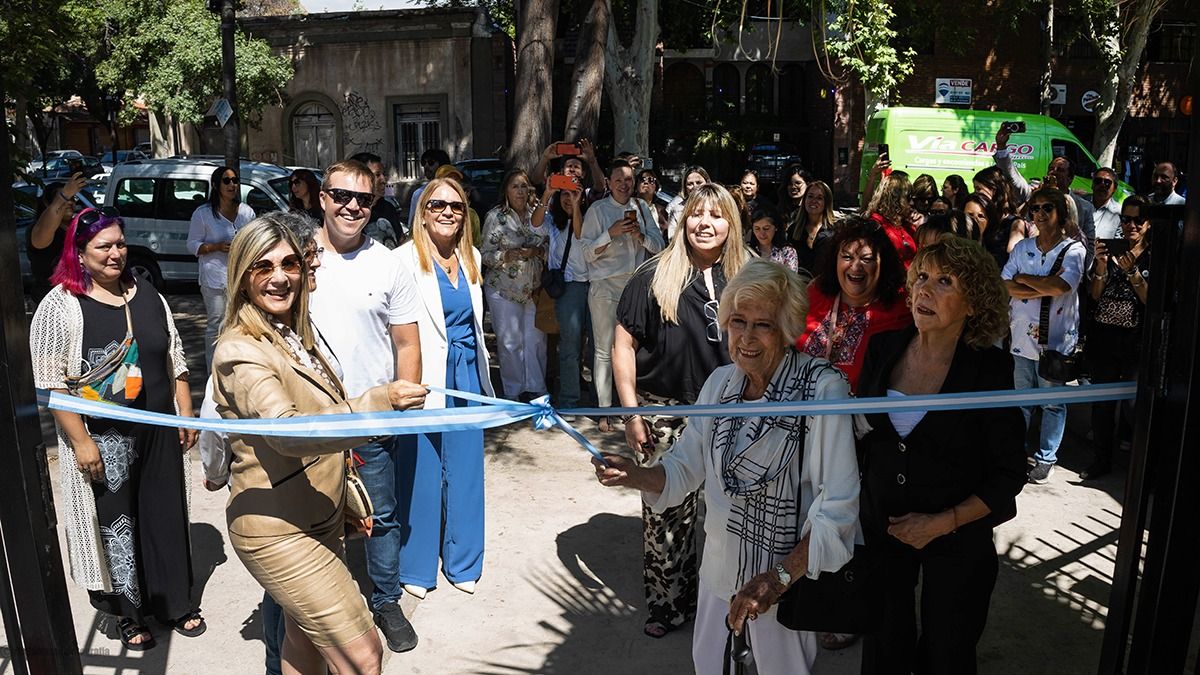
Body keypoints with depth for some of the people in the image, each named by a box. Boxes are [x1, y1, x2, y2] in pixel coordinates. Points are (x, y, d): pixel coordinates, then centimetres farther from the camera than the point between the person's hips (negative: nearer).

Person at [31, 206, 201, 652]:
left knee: (165, 514, 13)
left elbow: (174, 358, 12)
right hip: (104, 438, -4)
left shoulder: (146, 294, 7)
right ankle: (128, 613, 26)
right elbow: (50, 382, -13)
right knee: (116, 525, 7)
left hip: (159, 431, 5)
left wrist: (186, 413, 9)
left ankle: (173, 602, 30)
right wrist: (81, 441, -15)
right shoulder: (59, 306, -10)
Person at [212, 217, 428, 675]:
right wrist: (379, 404, -44)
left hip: (322, 520, 8)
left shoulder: (297, 336, 9)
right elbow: (287, 431, -34)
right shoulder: (240, 350, -18)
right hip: (276, 528, -8)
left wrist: (352, 499, 22)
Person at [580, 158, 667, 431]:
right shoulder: (597, 210, -1)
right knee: (604, 350, -2)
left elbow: (659, 246, 8)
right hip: (605, 287, -4)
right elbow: (587, 253, -5)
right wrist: (612, 232, -17)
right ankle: (604, 411, 5)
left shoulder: (641, 207, 10)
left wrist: (640, 234, -11)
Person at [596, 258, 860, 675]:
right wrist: (634, 475, -13)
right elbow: (684, 468, 6)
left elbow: (837, 508, -22)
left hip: (789, 575, -5)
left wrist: (780, 577, -27)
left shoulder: (823, 390, -21)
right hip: (719, 566, 5)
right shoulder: (721, 382, -3)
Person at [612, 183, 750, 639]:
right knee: (666, 512, 5)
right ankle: (667, 604, 24)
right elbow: (623, 346, -2)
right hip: (666, 414, -2)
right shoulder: (653, 277, -3)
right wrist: (632, 413, -6)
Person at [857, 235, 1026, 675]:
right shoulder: (883, 349, -6)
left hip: (957, 539, -2)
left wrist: (941, 523, -17)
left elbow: (1008, 475, -10)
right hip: (880, 527, 3)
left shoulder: (989, 368, -15)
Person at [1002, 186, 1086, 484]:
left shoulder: (1073, 249, -5)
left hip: (1057, 339, -3)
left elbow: (1060, 286, -21)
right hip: (1022, 334, 3)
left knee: (1053, 402, 7)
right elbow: (1006, 287, -5)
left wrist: (1023, 278, -8)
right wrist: (1045, 290, -15)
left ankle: (1046, 458, 19)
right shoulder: (1022, 247, 7)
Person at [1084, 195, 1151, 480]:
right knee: (1102, 400, 11)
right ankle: (1102, 459, 24)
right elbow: (1095, 295, 3)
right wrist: (1102, 264, -12)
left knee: (1133, 403, -4)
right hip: (1103, 336, 3)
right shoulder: (1108, 249, 7)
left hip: (1136, 340, -3)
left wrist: (1132, 271, -17)